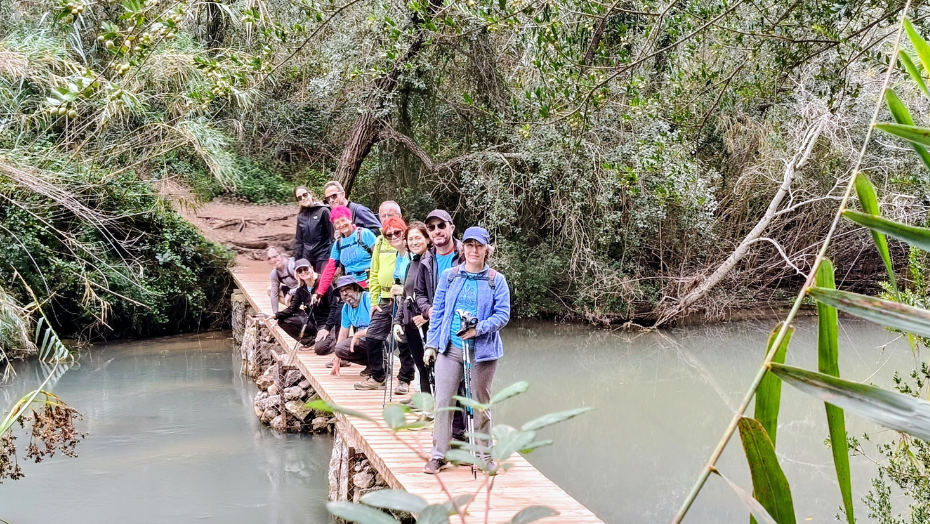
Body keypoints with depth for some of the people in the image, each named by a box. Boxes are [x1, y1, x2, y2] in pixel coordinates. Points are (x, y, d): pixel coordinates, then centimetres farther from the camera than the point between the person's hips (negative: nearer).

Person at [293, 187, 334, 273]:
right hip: (307, 258, 5)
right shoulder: (300, 216, 12)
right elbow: (298, 240, 17)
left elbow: (333, 234, -5)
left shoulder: (323, 211, -2)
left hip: (324, 256, -4)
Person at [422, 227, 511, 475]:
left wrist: (478, 329, -18)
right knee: (443, 401, -2)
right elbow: (438, 312, 10)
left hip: (483, 350, -1)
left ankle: (484, 454, 20)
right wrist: (431, 344, 6)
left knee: (481, 403, 8)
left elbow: (503, 315, -4)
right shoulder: (449, 276, 6)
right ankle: (438, 455, 5)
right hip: (450, 347, 1)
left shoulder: (496, 280, 0)